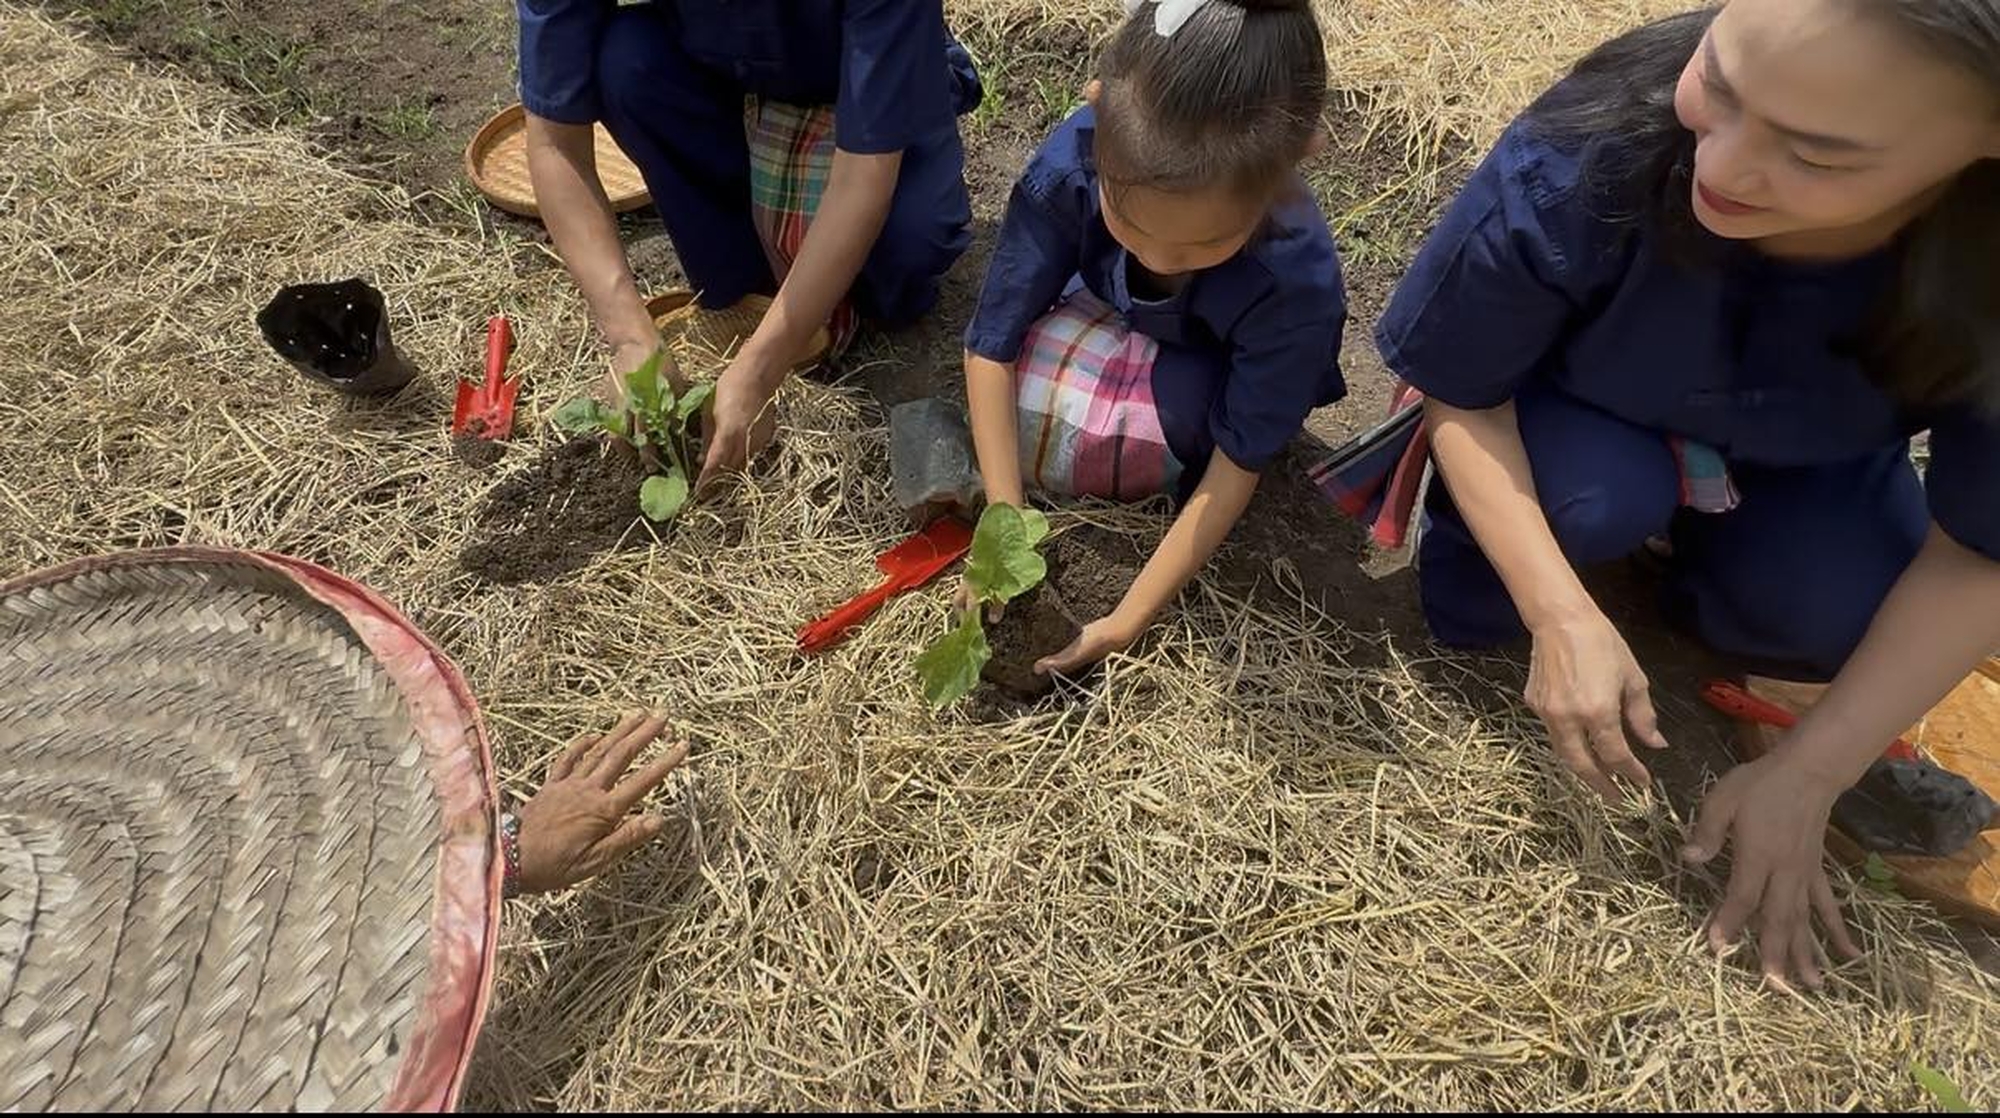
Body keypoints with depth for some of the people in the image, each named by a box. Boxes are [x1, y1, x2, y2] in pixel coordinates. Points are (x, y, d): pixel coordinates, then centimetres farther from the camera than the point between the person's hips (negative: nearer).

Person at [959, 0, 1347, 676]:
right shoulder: (1072, 163, -35)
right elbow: (992, 345, -27)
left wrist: (1131, 618, -31)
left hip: (1205, 383, -1)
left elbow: (1235, 469, -29)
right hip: (1104, 327, 1)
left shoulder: (1300, 283, -38)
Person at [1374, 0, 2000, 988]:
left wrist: (1807, 775, -20)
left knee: (1835, 612, -27)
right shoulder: (1583, 164, -37)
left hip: (1797, 466, 2)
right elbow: (1459, 399, -23)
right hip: (1571, 422, -1)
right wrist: (1562, 617, -33)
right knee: (1600, 496, -34)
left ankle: (1686, 544, 6)